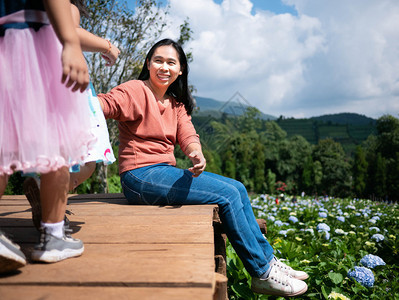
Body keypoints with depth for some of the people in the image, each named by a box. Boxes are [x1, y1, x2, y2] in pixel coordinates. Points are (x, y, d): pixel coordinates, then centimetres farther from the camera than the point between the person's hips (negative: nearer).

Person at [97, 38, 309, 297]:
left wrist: (197, 154, -21)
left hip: (166, 172, 8)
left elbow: (187, 135, 1)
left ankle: (267, 259, 9)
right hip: (140, 176, -8)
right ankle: (263, 273, -4)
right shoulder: (135, 91, -6)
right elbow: (101, 105, -22)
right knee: (227, 194, -16)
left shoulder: (176, 103, 17)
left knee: (238, 188, 1)